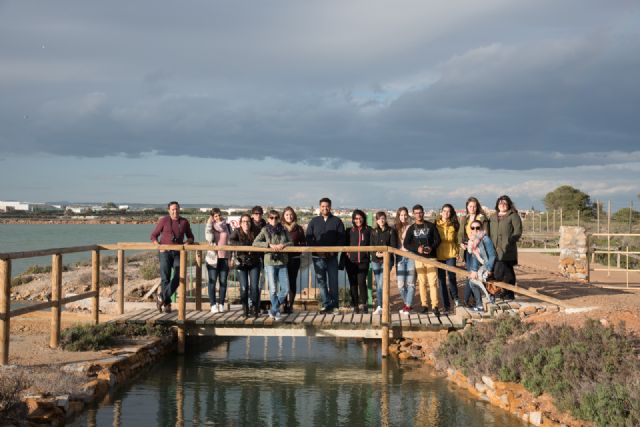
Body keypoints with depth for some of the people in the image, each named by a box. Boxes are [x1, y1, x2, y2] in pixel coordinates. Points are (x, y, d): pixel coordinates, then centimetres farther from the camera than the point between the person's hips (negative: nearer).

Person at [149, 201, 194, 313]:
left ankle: (161, 297, -8)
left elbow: (190, 237, 18)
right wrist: (158, 245, -13)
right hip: (165, 252, -2)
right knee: (165, 278, -8)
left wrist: (188, 242, -4)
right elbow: (153, 236, 4)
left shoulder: (184, 222, 8)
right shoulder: (163, 220, -1)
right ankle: (167, 304, 0)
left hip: (178, 253, 3)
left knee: (178, 277, -15)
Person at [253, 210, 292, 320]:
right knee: (273, 290, -3)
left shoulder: (283, 230, 9)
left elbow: (290, 243, 9)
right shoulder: (265, 230, 0)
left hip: (282, 262, 3)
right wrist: (270, 244, -18)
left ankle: (273, 310, 17)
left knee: (285, 289, 0)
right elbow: (255, 243, -8)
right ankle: (276, 312, 12)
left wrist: (283, 245, -12)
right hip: (270, 262, -3)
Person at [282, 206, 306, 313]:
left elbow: (303, 243, 8)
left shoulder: (298, 228, 6)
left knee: (292, 281, 3)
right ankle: (285, 304, 7)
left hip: (294, 258, 1)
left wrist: (295, 246, -9)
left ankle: (290, 305, 9)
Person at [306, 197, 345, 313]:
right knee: (321, 280, 2)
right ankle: (326, 304, 6)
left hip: (332, 256, -1)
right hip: (318, 257, 1)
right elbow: (308, 238, 5)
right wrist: (316, 250, -9)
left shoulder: (337, 221, 5)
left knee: (333, 281, 0)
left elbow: (341, 238, 3)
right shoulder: (314, 221, 8)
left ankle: (334, 303, 8)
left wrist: (334, 250, -10)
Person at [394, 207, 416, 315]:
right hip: (400, 257, 2)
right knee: (401, 284, 2)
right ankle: (406, 303, 21)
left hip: (411, 256, -2)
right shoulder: (396, 229, 8)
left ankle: (408, 306, 3)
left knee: (410, 283, -3)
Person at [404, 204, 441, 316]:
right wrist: (417, 249, -13)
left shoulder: (431, 226, 4)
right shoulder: (411, 228, 7)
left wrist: (431, 247, -16)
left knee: (433, 282, -7)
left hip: (431, 257, -2)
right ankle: (424, 305, 12)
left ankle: (435, 306, -7)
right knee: (422, 282, 5)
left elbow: (438, 239, 3)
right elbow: (406, 244, 3)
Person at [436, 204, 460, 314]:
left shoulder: (454, 225, 7)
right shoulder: (436, 224, 2)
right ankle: (446, 305, 13)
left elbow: (456, 240, 16)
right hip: (439, 255, 0)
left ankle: (455, 297, 20)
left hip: (451, 255, 0)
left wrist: (457, 251, 4)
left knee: (452, 277, -10)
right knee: (441, 280, 4)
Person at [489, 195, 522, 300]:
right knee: (496, 271, 2)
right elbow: (488, 232, 22)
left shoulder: (513, 216, 3)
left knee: (508, 271, -3)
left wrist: (509, 241, -17)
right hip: (495, 250, 5)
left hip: (507, 250, -5)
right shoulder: (492, 217, 21)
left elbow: (517, 232, -6)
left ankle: (509, 293, 4)